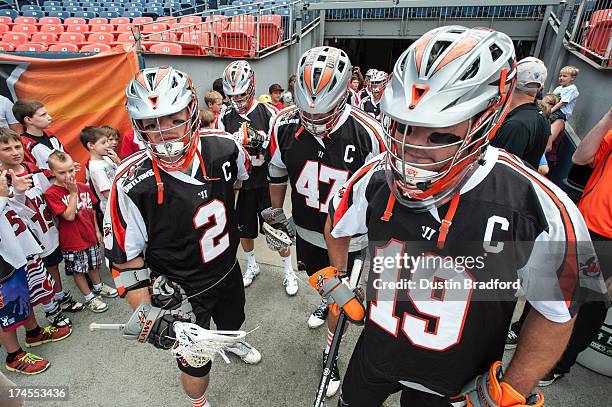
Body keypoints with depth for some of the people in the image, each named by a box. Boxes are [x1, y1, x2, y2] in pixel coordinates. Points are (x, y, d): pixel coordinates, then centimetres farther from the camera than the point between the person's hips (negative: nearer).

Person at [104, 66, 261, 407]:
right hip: (180, 293, -4)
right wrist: (145, 314, -18)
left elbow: (244, 178, 6)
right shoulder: (132, 184, -28)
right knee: (196, 360, 15)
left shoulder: (222, 147, -18)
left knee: (233, 321, 32)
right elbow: (126, 258, -17)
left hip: (228, 270, 5)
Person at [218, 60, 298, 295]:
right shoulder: (225, 118, 3)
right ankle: (252, 266, 43)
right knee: (244, 230, 17)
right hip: (240, 183, 4)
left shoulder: (268, 112, -7)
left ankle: (289, 272, 27)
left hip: (266, 182, -3)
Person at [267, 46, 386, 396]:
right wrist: (276, 215, 13)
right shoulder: (285, 124, -15)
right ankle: (328, 301, 66)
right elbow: (278, 176, 3)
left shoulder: (367, 133, -24)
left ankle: (330, 355, 40)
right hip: (306, 231, 4)